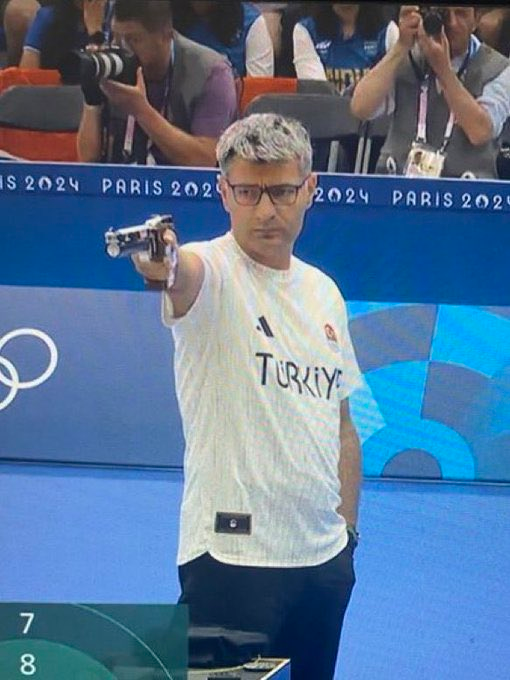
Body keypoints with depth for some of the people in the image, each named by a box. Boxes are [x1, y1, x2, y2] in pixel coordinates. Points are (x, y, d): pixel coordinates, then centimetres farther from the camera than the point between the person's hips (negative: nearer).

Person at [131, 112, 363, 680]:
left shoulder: (324, 292, 9)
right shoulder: (210, 272, -9)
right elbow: (183, 273, -35)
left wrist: (347, 528, 12)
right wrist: (161, 265, -57)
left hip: (325, 557, 6)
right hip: (232, 555, -6)